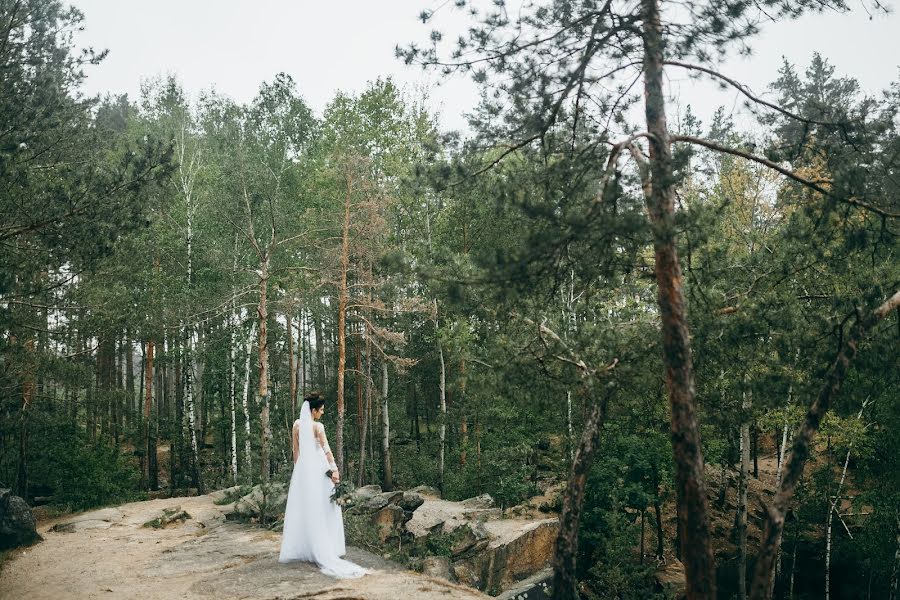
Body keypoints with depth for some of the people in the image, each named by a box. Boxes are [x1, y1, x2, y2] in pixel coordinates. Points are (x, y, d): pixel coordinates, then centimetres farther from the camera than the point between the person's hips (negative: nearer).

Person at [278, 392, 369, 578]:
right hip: (318, 468, -5)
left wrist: (297, 467, 17)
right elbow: (326, 449, -17)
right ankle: (322, 550, 5)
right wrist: (334, 469, -17)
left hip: (302, 468, 6)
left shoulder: (297, 424, 4)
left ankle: (298, 548, 17)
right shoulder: (317, 426, -13)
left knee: (302, 507, 11)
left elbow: (295, 450, 10)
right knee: (320, 509, 2)